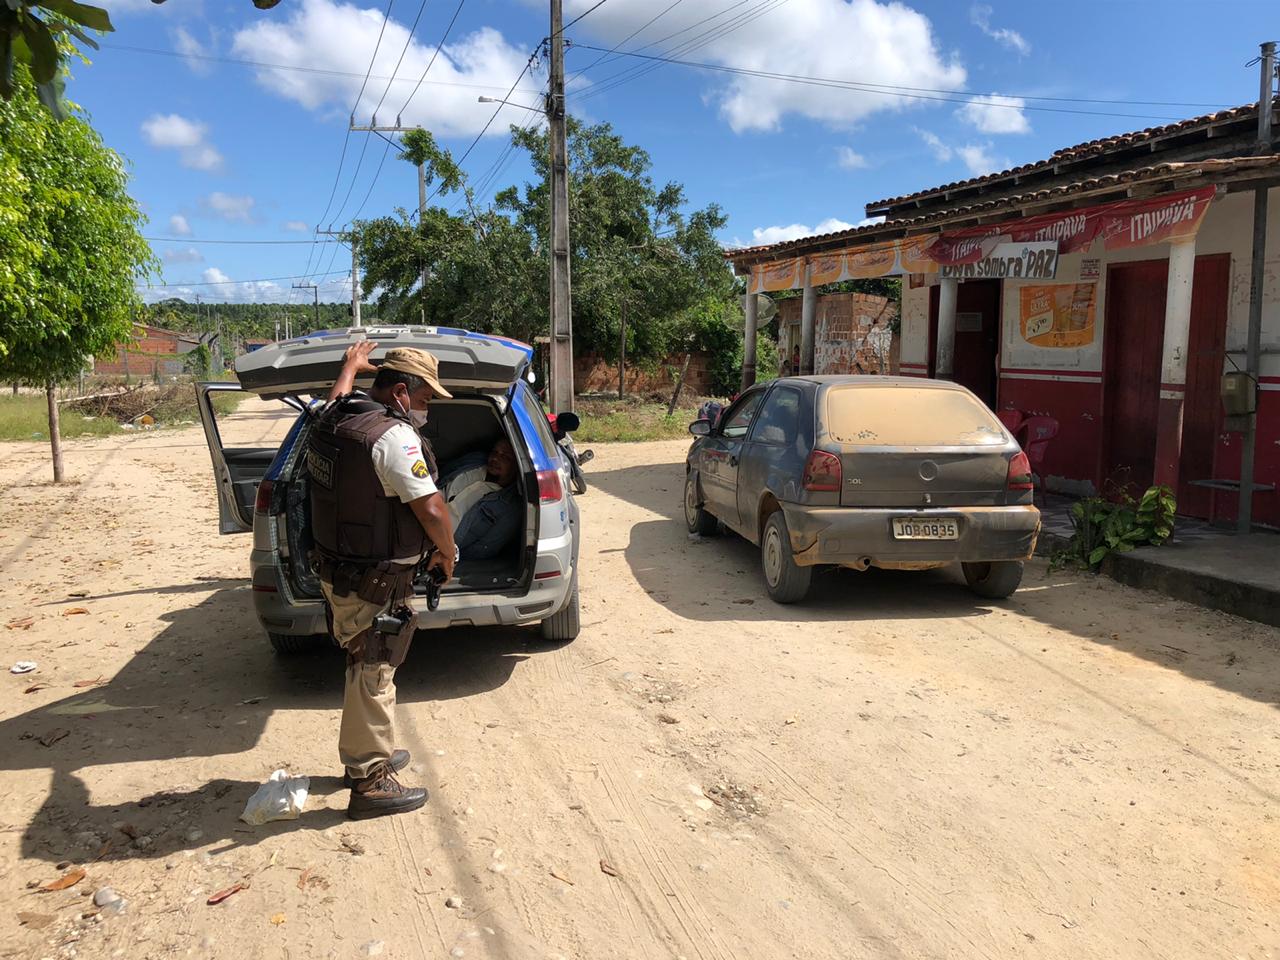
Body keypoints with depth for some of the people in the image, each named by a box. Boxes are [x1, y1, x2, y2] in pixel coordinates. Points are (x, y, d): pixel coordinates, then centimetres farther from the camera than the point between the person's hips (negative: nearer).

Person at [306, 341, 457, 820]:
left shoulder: (335, 418, 4)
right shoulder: (392, 436, -23)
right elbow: (432, 509, -25)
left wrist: (352, 364, 49)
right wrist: (448, 553, -8)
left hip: (338, 572, 10)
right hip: (374, 586, -10)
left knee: (366, 669, 23)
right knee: (373, 676, 1)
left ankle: (365, 755, 39)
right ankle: (371, 783, 12)